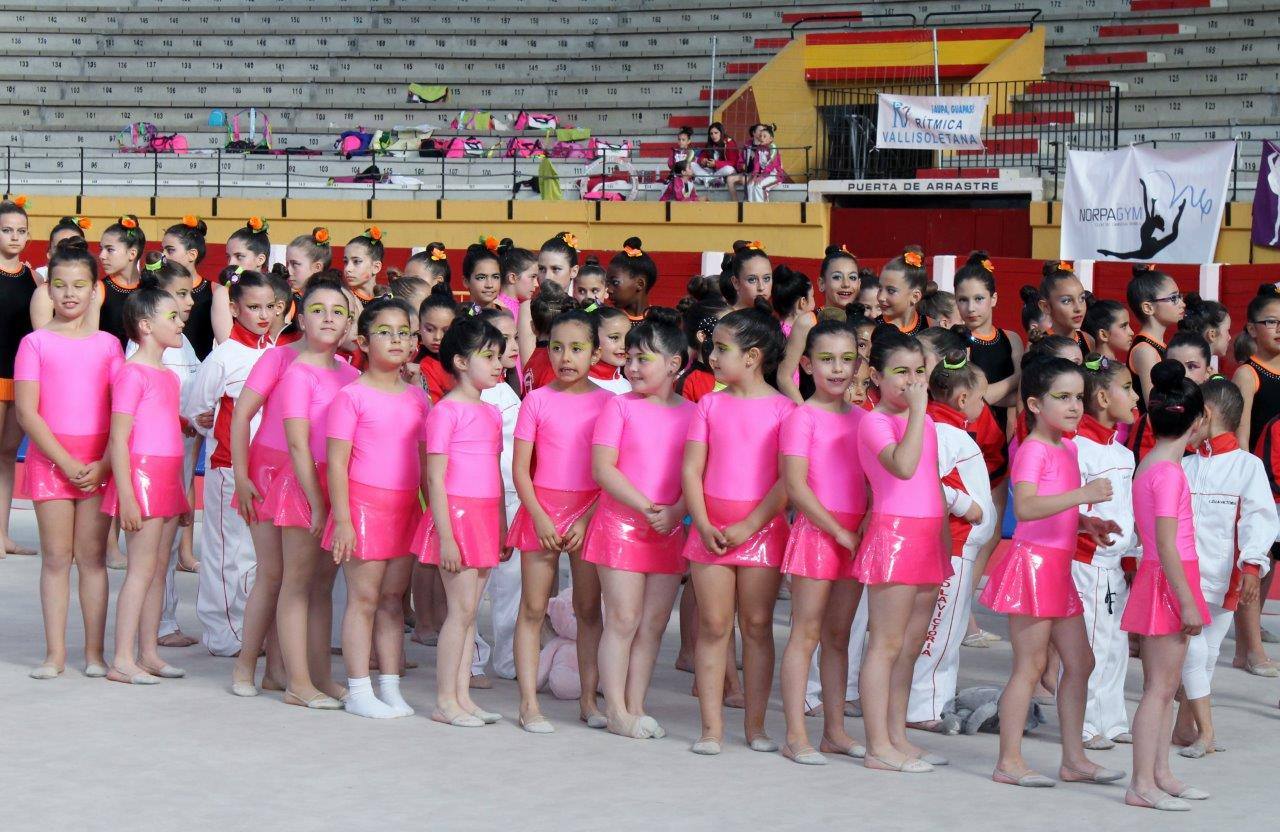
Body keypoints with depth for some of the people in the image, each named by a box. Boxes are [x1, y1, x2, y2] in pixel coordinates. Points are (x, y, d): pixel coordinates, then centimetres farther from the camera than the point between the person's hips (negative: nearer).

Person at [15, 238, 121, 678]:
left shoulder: (107, 344, 7)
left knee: (93, 556, 2)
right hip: (50, 457, -1)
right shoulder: (36, 342, 1)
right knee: (56, 557, 1)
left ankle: (94, 652, 6)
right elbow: (27, 412, -5)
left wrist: (103, 464, -10)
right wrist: (67, 462, -12)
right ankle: (55, 653, 5)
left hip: (98, 463, 1)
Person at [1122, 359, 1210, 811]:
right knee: (1160, 686, -6)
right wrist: (1187, 603, -19)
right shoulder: (1169, 472, -18)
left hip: (1159, 578, 10)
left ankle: (1160, 774, 21)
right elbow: (1166, 545, -21)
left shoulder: (1147, 465, 10)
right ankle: (1142, 785, -3)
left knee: (1163, 686, 15)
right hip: (1169, 581, -10)